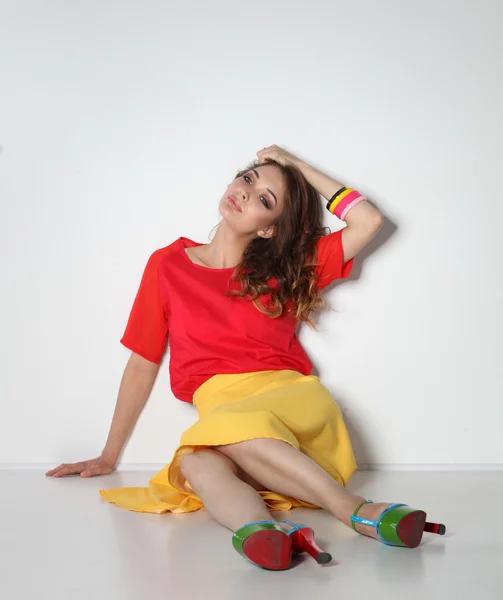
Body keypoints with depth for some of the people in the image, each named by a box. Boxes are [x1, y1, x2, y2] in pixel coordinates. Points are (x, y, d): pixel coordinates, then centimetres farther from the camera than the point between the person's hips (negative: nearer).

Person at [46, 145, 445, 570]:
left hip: (294, 400, 0)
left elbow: (369, 221, 8)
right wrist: (109, 456, 17)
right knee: (197, 465, -37)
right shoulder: (168, 265, 14)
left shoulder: (285, 272, 14)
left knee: (230, 425, -36)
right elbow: (143, 363, 16)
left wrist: (299, 166, 13)